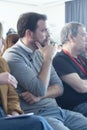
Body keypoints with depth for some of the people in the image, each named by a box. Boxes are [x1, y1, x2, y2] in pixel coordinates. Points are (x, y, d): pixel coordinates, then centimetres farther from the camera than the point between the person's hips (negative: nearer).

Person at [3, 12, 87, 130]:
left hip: (57, 110, 7)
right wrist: (48, 58, -9)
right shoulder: (13, 56, -11)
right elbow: (40, 90, -18)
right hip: (37, 115, -7)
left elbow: (59, 88, 10)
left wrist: (39, 95, -11)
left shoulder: (40, 53, 13)